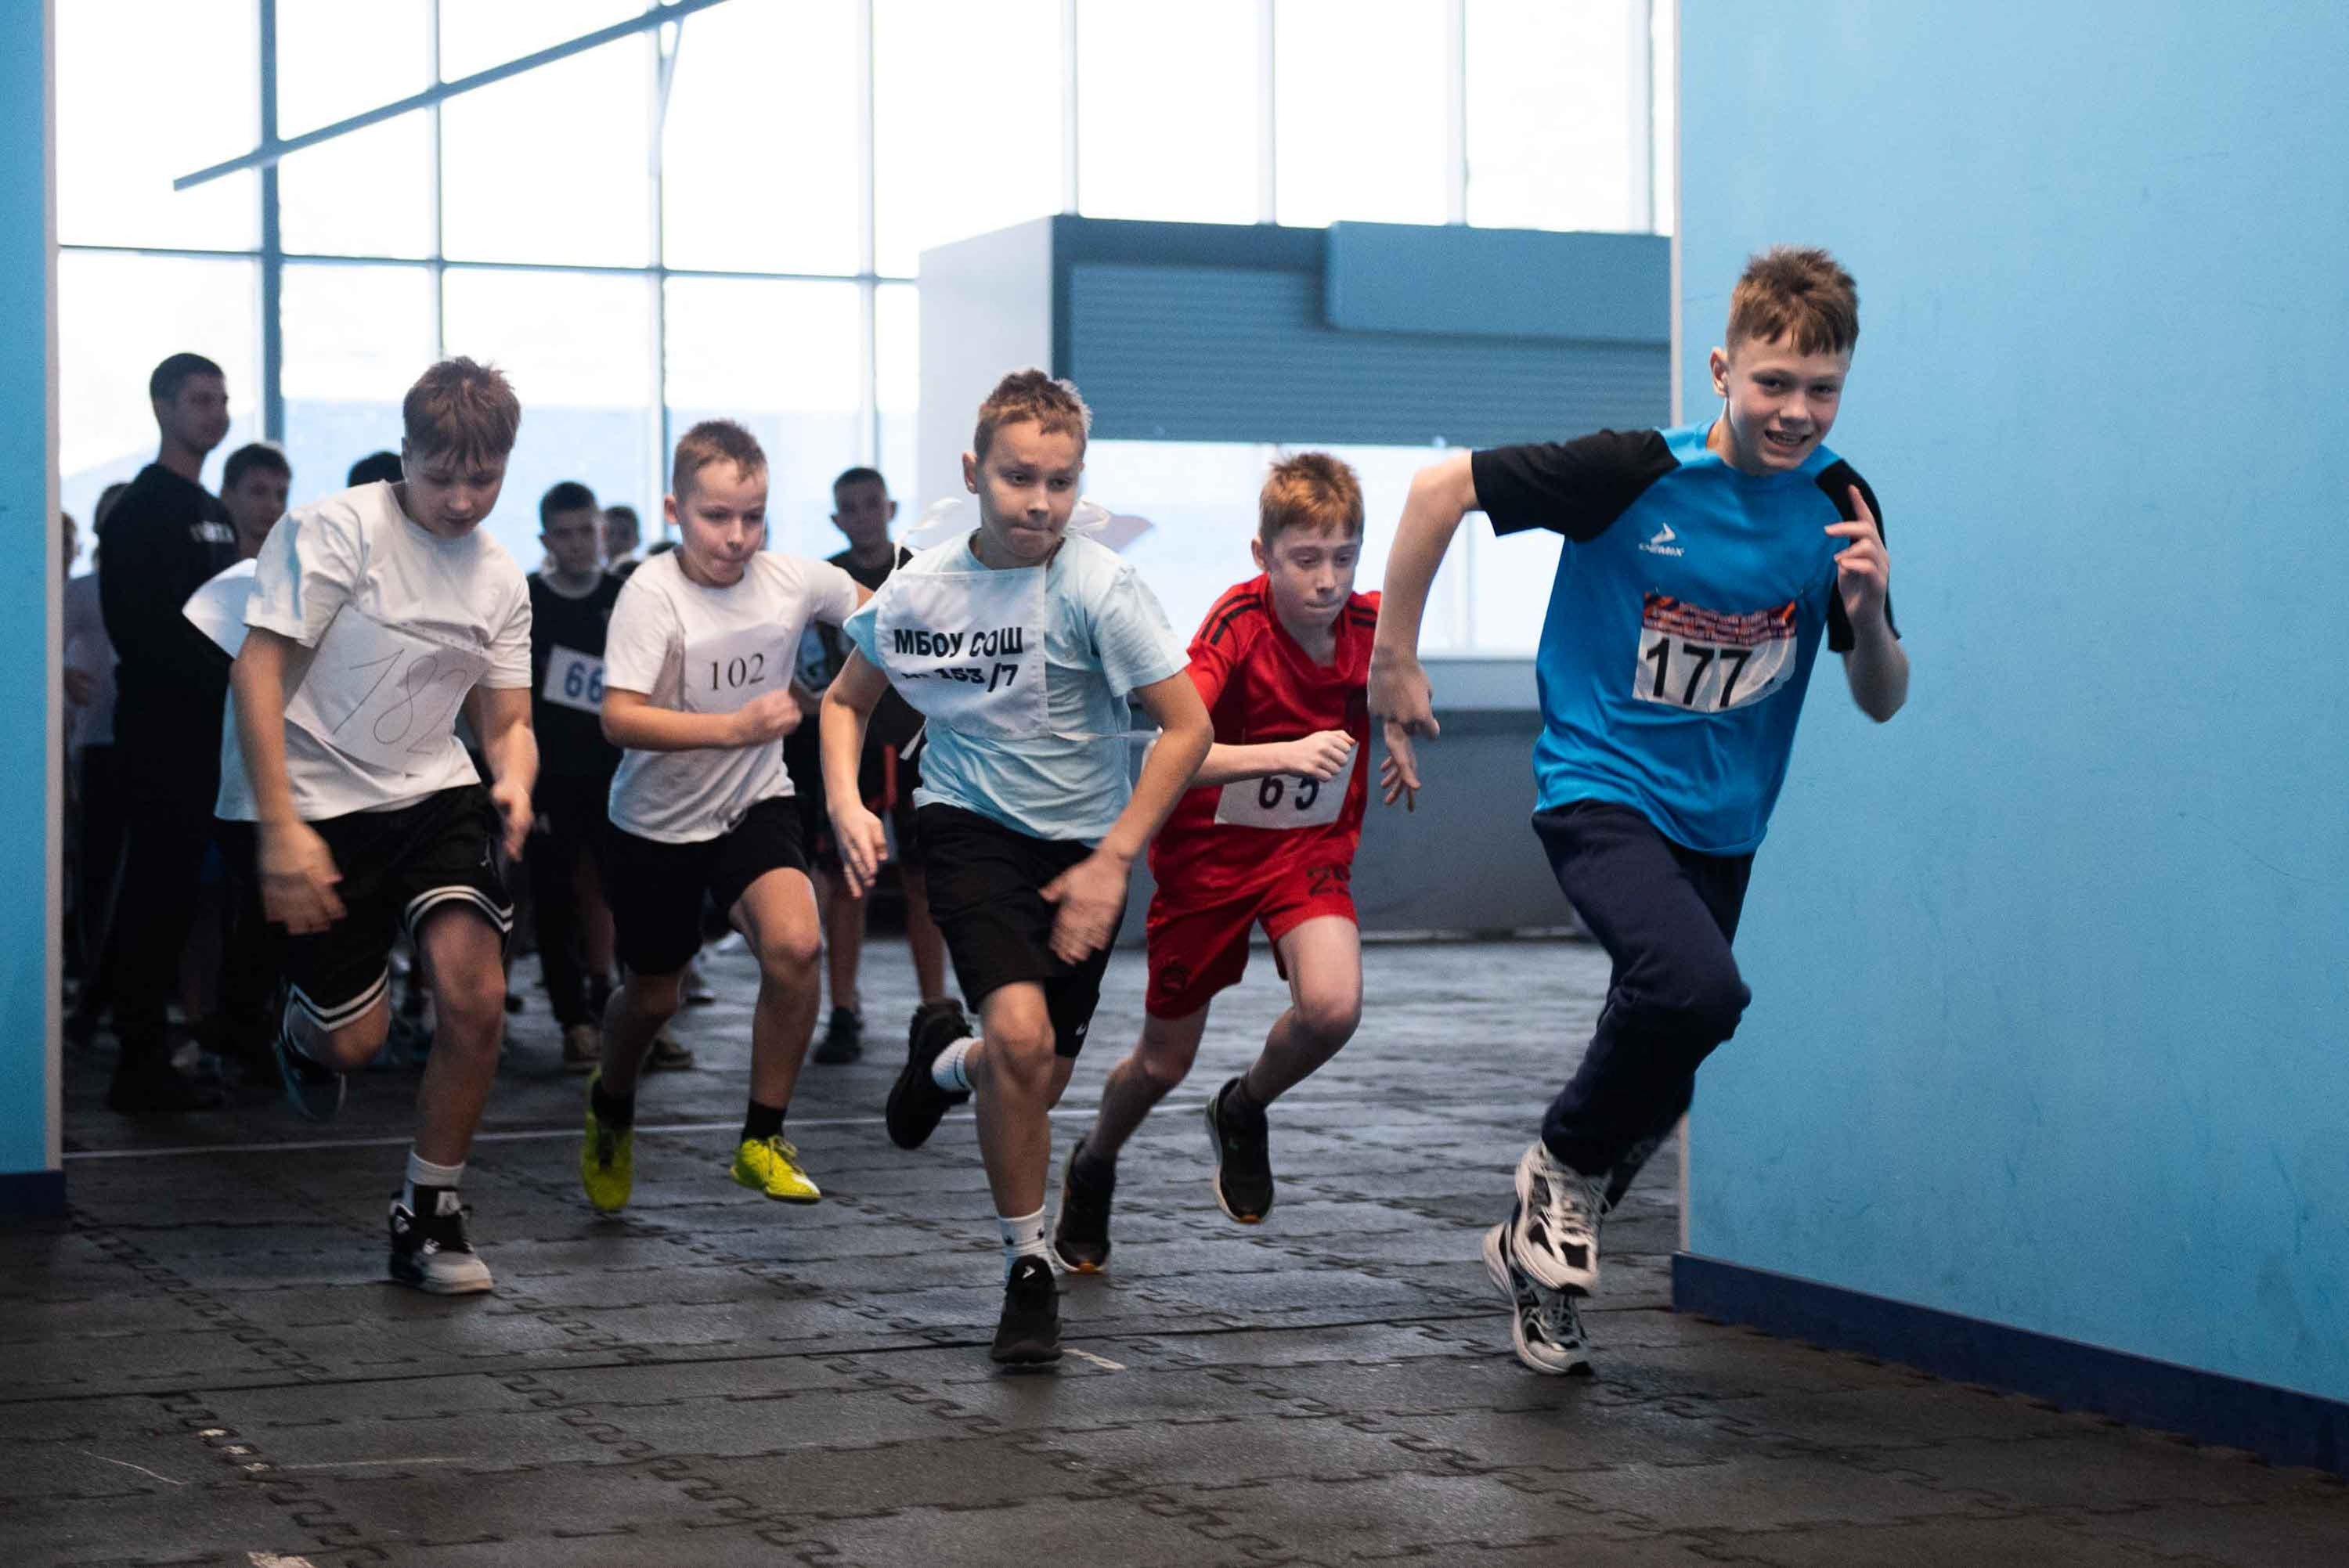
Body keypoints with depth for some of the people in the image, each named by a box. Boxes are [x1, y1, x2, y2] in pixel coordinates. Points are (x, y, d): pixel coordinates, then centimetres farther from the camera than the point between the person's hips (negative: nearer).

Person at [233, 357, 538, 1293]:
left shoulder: (501, 581, 7)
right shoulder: (337, 529, -11)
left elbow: (507, 723, 12)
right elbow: (257, 669, -15)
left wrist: (514, 785, -13)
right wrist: (281, 828, -21)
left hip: (435, 795, 4)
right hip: (322, 807, -4)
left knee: (476, 1000, -16)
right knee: (355, 1041, -3)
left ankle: (428, 1216, 2)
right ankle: (304, 1028, 38)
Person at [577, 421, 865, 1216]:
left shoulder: (792, 580, -10)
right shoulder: (651, 593, -22)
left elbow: (875, 610, 11)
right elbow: (620, 718, -32)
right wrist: (736, 727, -39)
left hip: (755, 803, 2)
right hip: (657, 821, -2)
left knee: (794, 943, -23)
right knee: (655, 994, 13)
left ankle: (761, 1142, -7)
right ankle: (611, 1107, 49)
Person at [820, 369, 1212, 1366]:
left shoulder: (1097, 588, -15)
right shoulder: (917, 589, -7)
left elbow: (1187, 725, -13)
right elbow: (847, 700, 11)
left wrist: (1112, 862, -15)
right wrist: (846, 803, -7)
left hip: (1083, 847, 1)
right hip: (971, 830, 0)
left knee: (1038, 1084, 7)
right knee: (1019, 1034, -23)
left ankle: (945, 1059, 45)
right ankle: (1028, 1267, -4)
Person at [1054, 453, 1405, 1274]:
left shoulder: (1373, 625, -12)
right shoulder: (1238, 622, -25)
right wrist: (1286, 755, -48)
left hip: (1310, 846, 2)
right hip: (1208, 848, -2)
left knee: (1332, 1007, -26)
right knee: (1164, 1061, 10)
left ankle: (1243, 1111, 8)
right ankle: (1093, 1167, 44)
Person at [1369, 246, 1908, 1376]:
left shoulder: (1837, 507, -4)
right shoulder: (1634, 475, -18)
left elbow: (1881, 703, 2)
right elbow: (1442, 487, -10)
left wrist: (1869, 613, -20)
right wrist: (1393, 662, -7)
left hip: (1721, 825, 5)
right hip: (1600, 790, -5)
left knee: (1653, 1092, 12)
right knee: (1696, 987, -31)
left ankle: (1536, 1245, 39)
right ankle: (1563, 1169, -5)